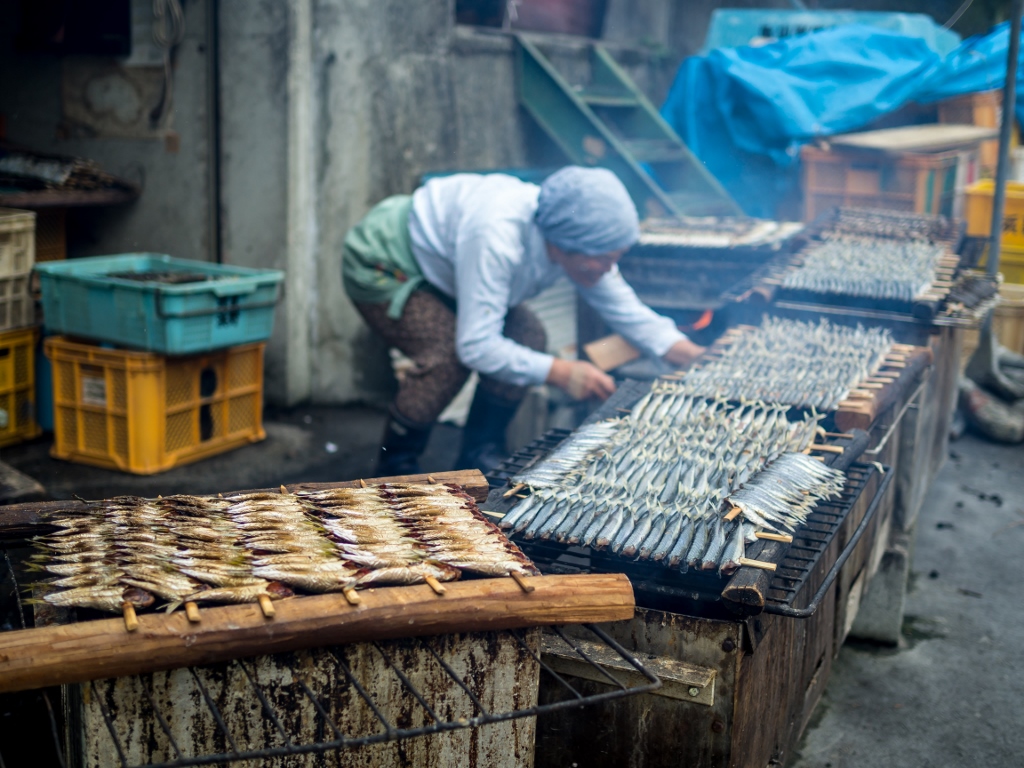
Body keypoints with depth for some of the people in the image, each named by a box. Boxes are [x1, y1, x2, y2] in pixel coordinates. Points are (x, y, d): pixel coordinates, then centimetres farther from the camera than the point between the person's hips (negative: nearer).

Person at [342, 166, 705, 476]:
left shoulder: (574, 235, -17)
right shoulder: (497, 238, -42)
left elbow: (624, 308, -7)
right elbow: (476, 346, -41)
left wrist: (689, 353, -19)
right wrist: (559, 372, -41)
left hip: (431, 265, 8)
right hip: (380, 265, -8)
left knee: (526, 335, -9)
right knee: (449, 354, -29)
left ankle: (480, 458, 5)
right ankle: (394, 466, -6)